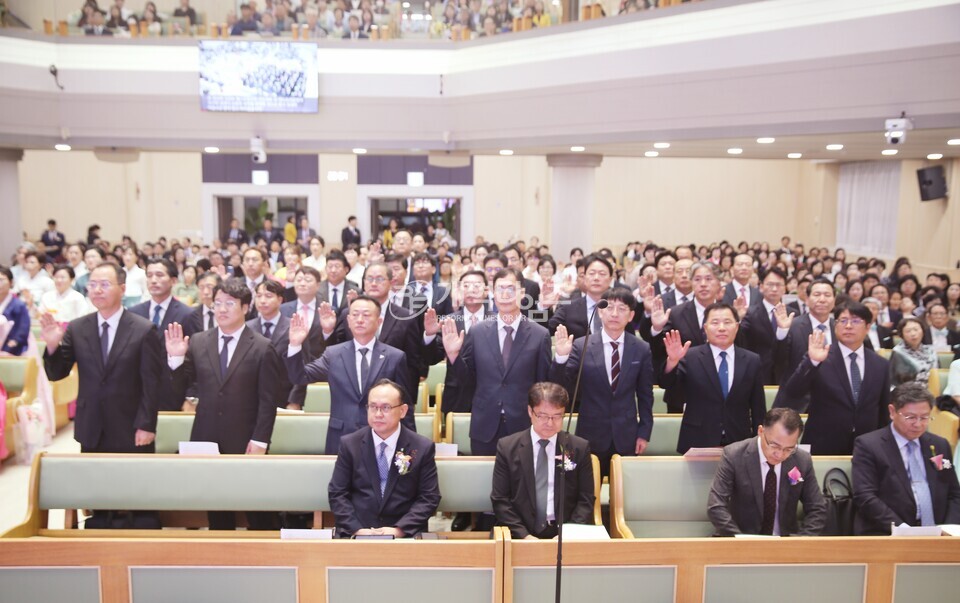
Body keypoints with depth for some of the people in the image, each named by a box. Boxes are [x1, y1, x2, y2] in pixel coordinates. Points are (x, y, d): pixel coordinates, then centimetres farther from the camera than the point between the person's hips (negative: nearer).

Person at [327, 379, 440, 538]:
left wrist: (400, 529, -13)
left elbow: (429, 498, -1)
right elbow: (337, 493, 3)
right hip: (358, 532, 1)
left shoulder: (423, 447, -1)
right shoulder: (350, 444, 3)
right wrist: (356, 529, -11)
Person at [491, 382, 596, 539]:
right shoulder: (507, 447, 2)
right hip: (520, 536, -1)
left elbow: (586, 499, 5)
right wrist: (524, 535, -10)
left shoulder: (580, 448, 5)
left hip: (564, 535, 1)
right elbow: (500, 499, 2)